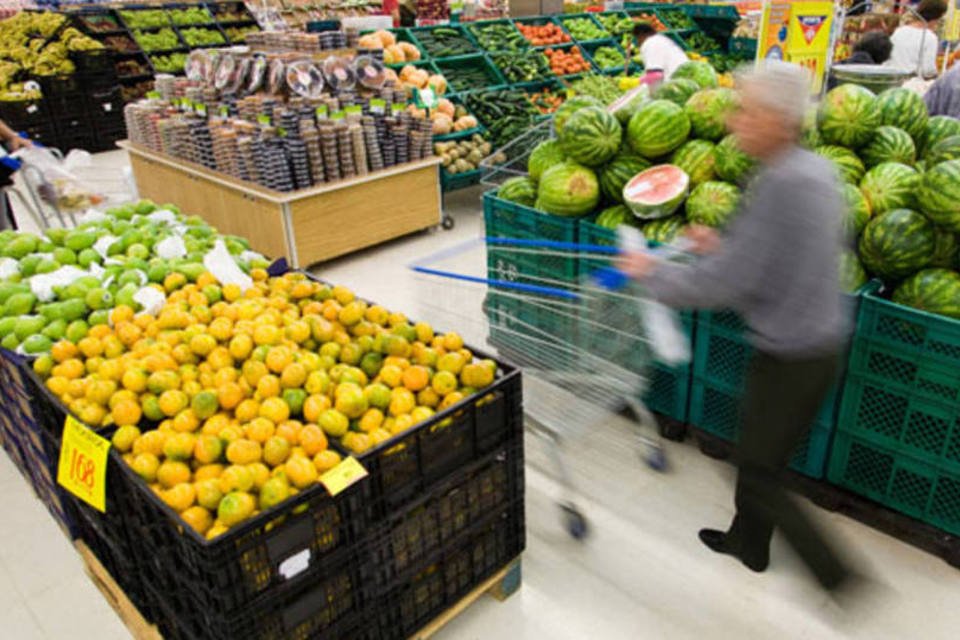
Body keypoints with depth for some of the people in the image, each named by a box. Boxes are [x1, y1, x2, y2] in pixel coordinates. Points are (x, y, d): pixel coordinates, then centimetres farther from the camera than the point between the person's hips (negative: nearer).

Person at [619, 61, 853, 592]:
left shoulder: (779, 184, -26)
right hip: (821, 344, 9)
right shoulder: (818, 170, 3)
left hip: (789, 358, -9)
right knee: (759, 455, 24)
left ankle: (835, 573, 22)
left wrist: (654, 273, -11)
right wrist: (724, 247, 8)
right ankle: (748, 541, 44)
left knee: (758, 473, 10)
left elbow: (722, 286, -25)